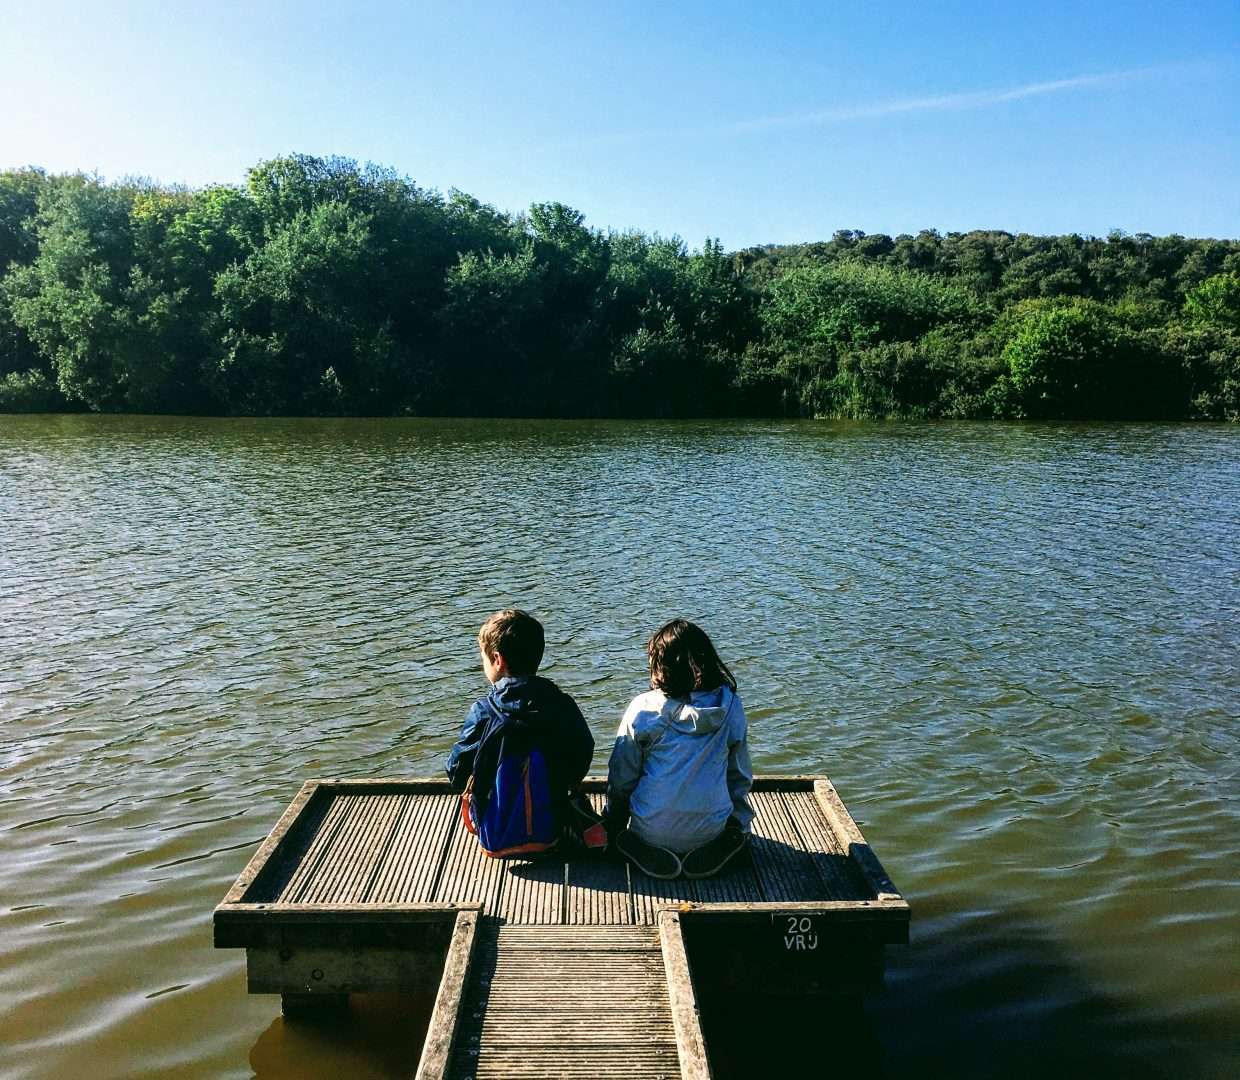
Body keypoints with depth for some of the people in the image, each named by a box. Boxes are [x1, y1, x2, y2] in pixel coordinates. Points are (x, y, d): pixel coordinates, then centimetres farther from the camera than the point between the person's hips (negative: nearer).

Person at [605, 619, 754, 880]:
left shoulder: (643, 708, -10)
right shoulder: (730, 705, -4)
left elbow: (621, 777, -3)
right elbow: (741, 775, 5)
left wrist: (614, 825, 14)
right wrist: (741, 824, 21)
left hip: (651, 832, -2)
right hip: (712, 829, 2)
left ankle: (641, 850, -1)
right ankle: (722, 845, 1)